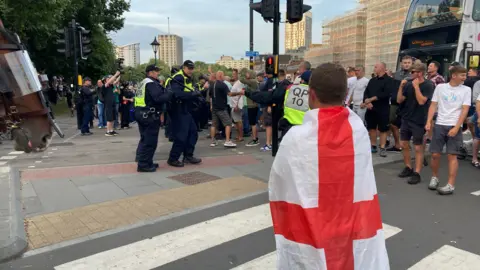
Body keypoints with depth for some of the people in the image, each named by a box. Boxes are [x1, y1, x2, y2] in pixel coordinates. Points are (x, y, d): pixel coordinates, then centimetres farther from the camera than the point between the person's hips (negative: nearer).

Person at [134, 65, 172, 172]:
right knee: (150, 141, -4)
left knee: (145, 139, 17)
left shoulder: (144, 82, 18)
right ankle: (143, 165, 0)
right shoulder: (151, 83, -14)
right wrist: (170, 93, -15)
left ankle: (143, 161, 25)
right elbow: (159, 98, -27)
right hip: (149, 115, -10)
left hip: (142, 113, 10)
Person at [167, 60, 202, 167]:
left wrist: (197, 95, -4)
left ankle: (188, 156, 23)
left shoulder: (188, 79, 16)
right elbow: (177, 94, -31)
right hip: (178, 112, -10)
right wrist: (193, 94, -29)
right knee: (181, 136, -7)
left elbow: (190, 95, 18)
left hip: (186, 111, 10)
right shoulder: (178, 78, -15)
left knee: (193, 133, 12)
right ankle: (173, 159, 6)